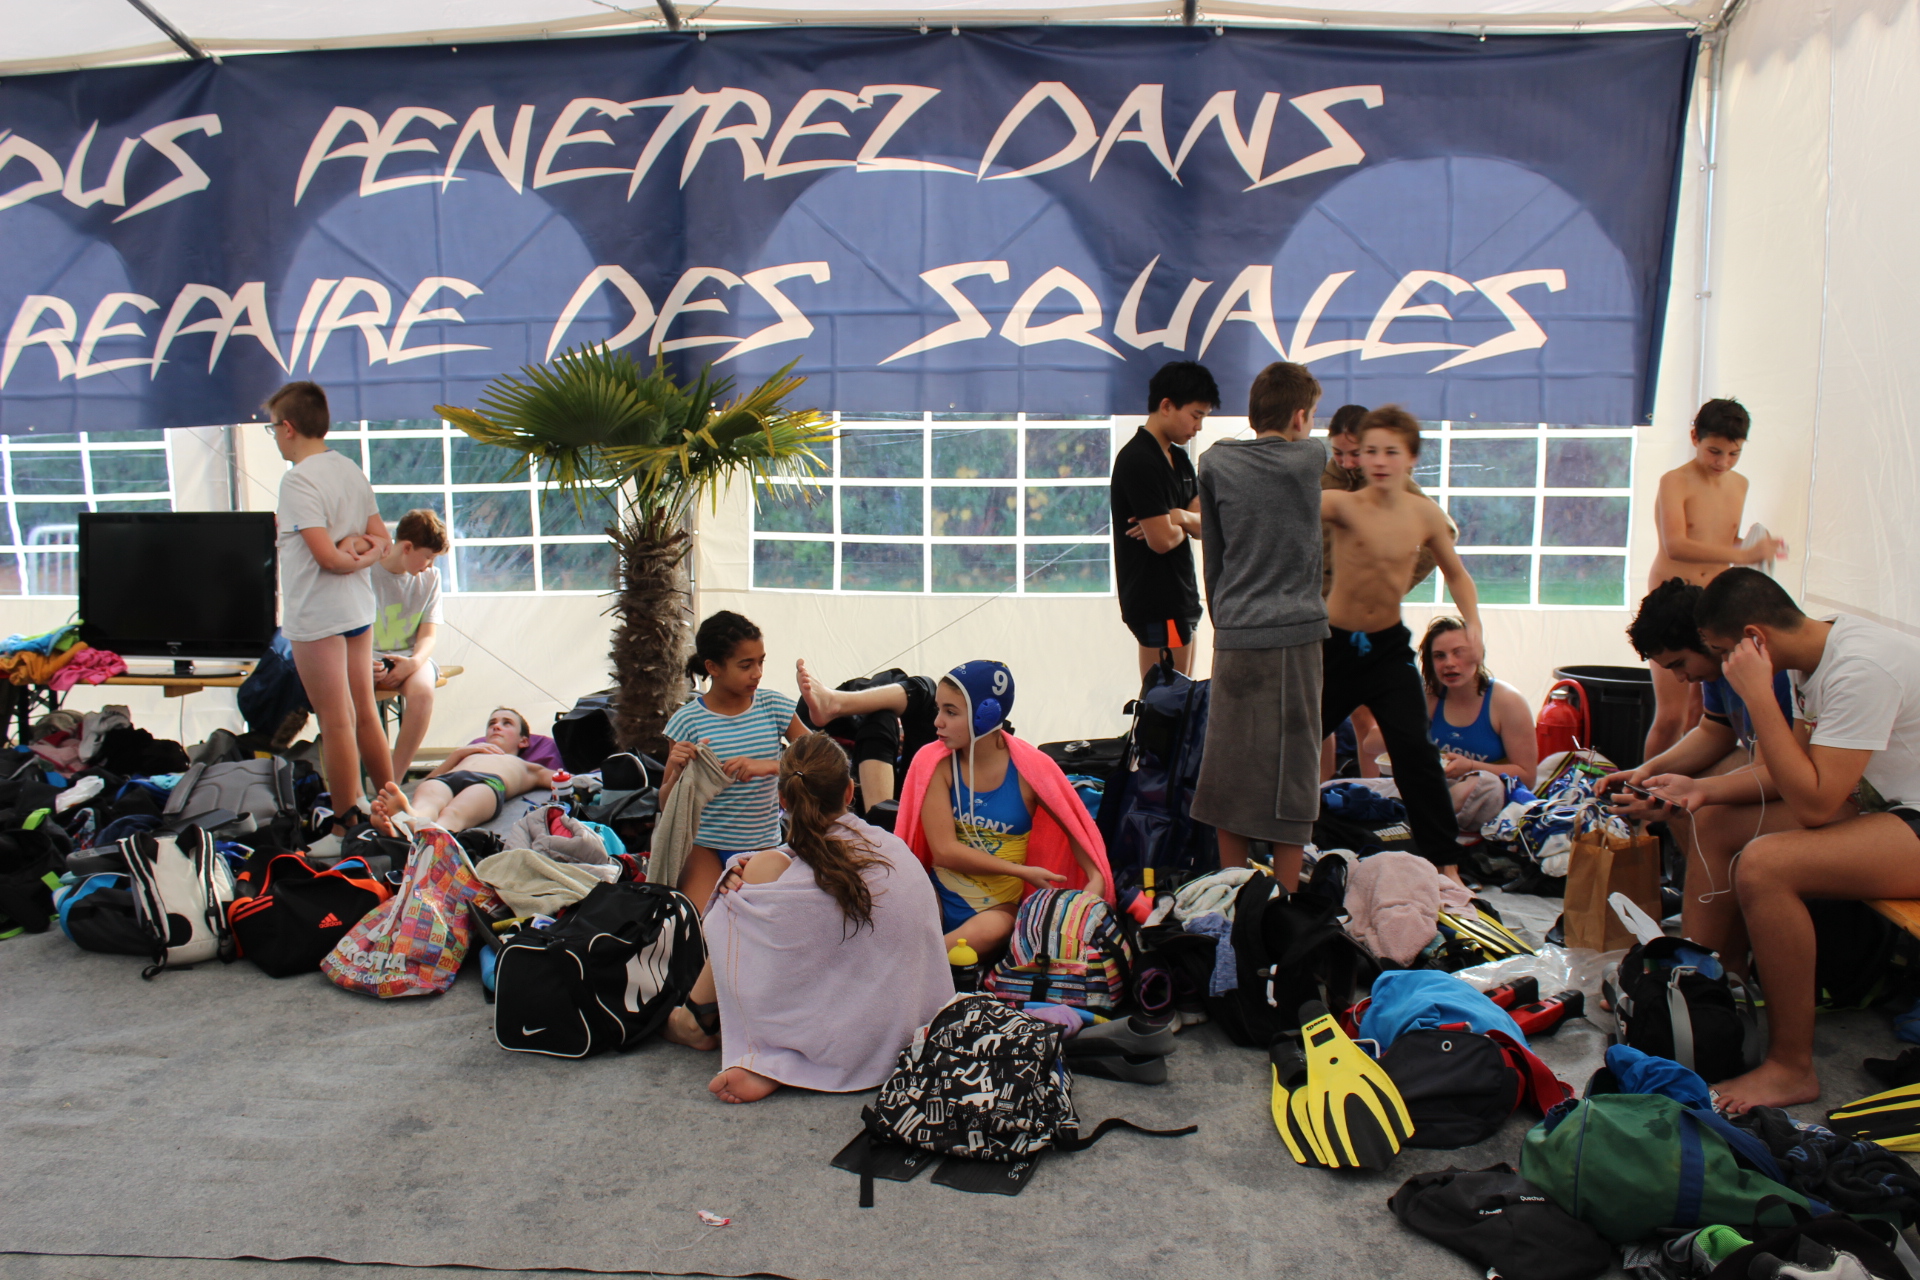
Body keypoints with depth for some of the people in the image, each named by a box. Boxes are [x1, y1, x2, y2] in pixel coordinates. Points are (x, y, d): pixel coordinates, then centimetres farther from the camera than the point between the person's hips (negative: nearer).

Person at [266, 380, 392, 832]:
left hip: (317, 618, -8)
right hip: (358, 611, 8)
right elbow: (381, 541, 11)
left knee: (335, 725, 0)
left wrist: (352, 557, -3)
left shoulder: (298, 480, -16)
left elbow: (328, 557, -22)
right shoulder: (352, 470, 9)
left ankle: (346, 823, 10)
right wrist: (358, 545, -5)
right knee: (365, 715, 15)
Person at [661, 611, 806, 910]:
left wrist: (770, 765, -23)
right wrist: (678, 772, -23)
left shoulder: (774, 706, -1)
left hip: (763, 846, 2)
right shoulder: (688, 721, -7)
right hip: (705, 846, -2)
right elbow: (666, 805, 0)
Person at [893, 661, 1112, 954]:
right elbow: (944, 851, -13)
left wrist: (1096, 880, -17)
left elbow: (1077, 828, 2)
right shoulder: (934, 763, -8)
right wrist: (1023, 871, -17)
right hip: (938, 900, 0)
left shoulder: (1029, 768, -9)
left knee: (989, 931, -35)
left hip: (998, 908, 0)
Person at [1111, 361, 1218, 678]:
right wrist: (1186, 523, 0)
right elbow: (1162, 540, -22)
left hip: (1179, 597, 10)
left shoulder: (1179, 458, 14)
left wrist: (1180, 517, -12)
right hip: (1157, 603, -10)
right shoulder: (1139, 460, -17)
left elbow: (1204, 525, 10)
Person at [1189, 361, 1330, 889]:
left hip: (1233, 633, 3)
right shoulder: (1310, 458, -1)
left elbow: (1212, 550, 10)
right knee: (1291, 767, 3)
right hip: (1293, 631, -2)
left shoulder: (1215, 461, 5)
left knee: (1229, 766, 10)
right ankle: (1285, 898, 8)